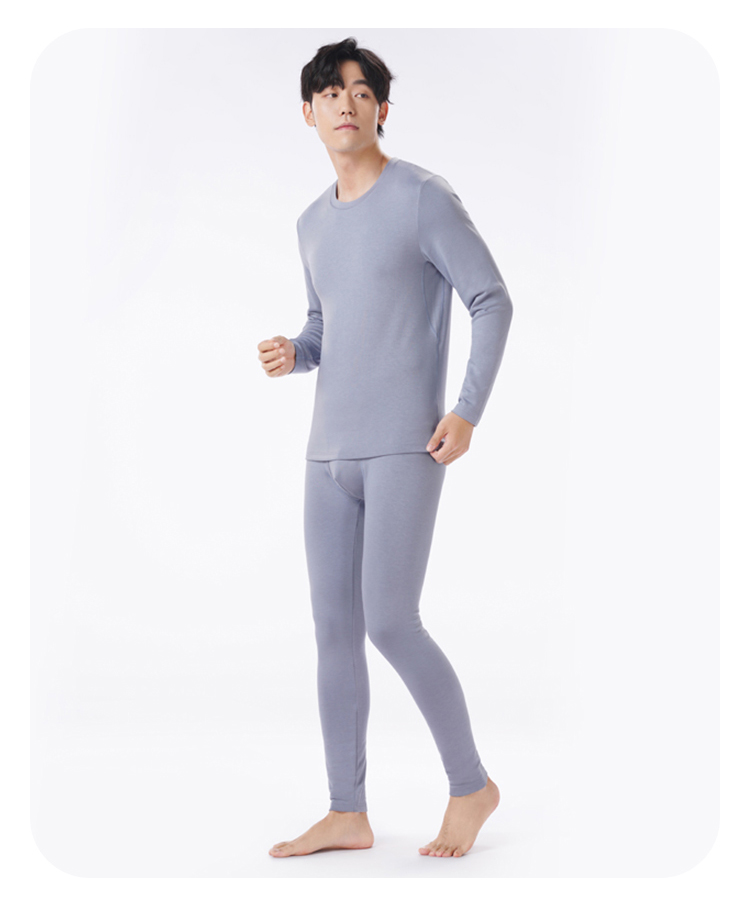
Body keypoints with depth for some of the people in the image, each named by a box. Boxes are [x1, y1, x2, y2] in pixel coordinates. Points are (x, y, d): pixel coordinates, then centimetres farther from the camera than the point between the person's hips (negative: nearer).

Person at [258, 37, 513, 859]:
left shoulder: (428, 197, -5)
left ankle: (470, 782, 8)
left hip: (407, 450, -7)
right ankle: (348, 813, 12)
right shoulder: (315, 223, 16)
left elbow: (493, 303, -5)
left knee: (390, 625, -12)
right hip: (331, 453, 7)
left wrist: (468, 412, -15)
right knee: (334, 628, 4)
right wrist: (289, 357, 0)